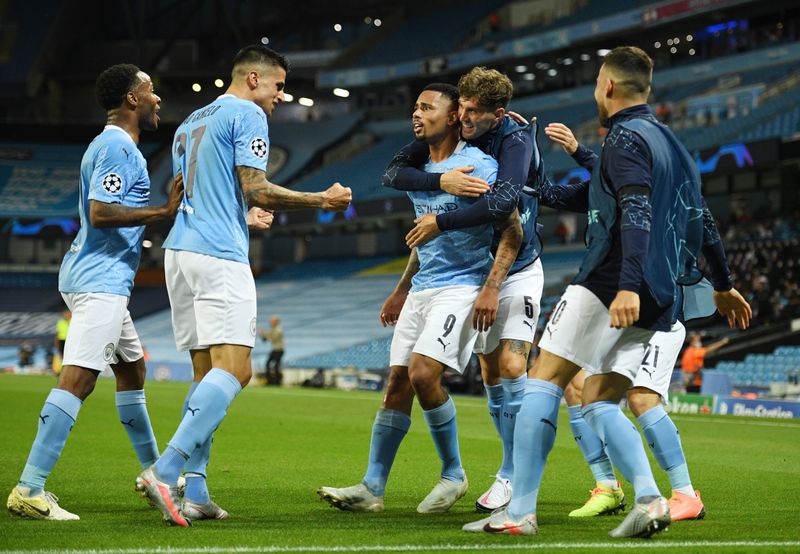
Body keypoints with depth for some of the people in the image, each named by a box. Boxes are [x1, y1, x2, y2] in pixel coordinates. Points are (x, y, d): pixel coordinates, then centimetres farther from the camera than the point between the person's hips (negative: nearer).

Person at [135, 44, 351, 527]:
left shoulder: (190, 123, 24)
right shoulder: (247, 116, -3)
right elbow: (256, 189, -11)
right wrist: (322, 200, -3)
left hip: (180, 251, 9)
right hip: (219, 256, -9)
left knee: (207, 374, 8)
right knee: (234, 369, -14)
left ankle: (194, 492, 1)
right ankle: (165, 472, -26)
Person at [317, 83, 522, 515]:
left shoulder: (477, 165, -10)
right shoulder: (419, 167, 15)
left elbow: (512, 231, -12)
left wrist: (491, 288, -21)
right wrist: (401, 291, 24)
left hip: (462, 286, -8)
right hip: (421, 289, 8)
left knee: (423, 373, -21)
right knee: (397, 382, 2)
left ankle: (453, 474, -3)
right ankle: (372, 488, 4)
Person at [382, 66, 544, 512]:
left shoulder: (516, 140, -20)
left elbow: (502, 203, -36)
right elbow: (393, 174, -12)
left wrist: (441, 222, -28)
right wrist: (441, 181, -30)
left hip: (518, 270, -6)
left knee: (512, 366, -17)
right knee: (490, 372, 8)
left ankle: (510, 473, -8)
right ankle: (518, 463, 21)